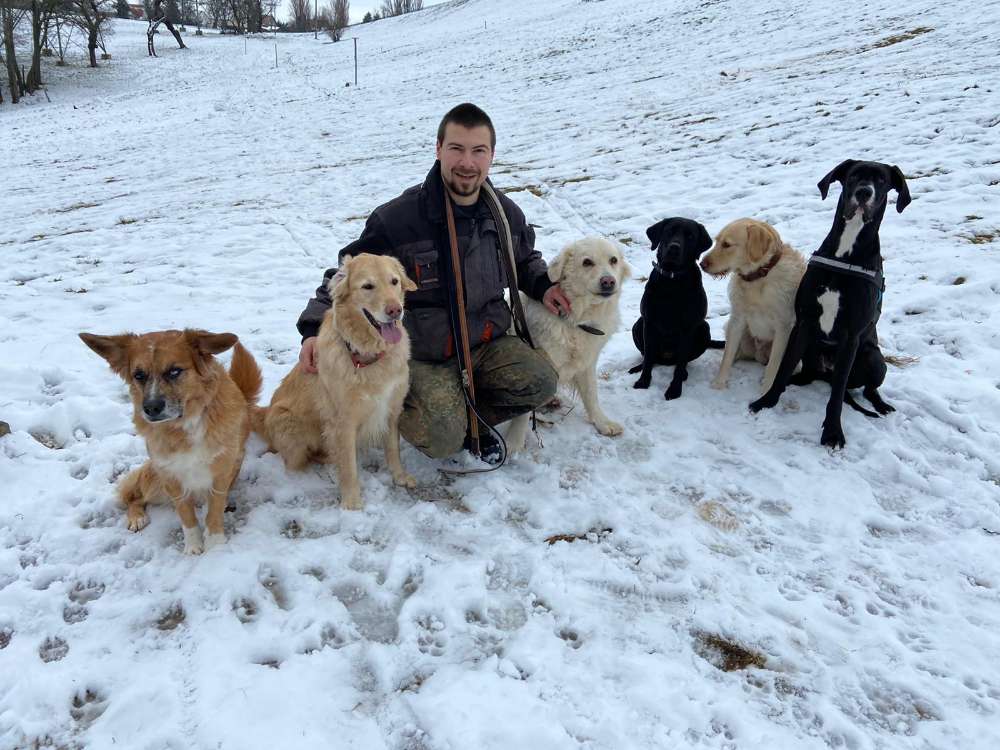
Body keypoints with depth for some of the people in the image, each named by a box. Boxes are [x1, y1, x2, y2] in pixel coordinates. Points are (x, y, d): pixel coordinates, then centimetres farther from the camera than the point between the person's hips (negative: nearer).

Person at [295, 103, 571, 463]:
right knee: (443, 440, -25)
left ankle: (468, 416, 6)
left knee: (541, 383, -19)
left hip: (488, 341, 5)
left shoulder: (506, 214, 1)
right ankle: (400, 402, 11)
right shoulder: (397, 218, -15)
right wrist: (315, 330, -17)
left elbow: (524, 259, 23)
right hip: (422, 353, -4)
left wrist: (543, 286, 1)